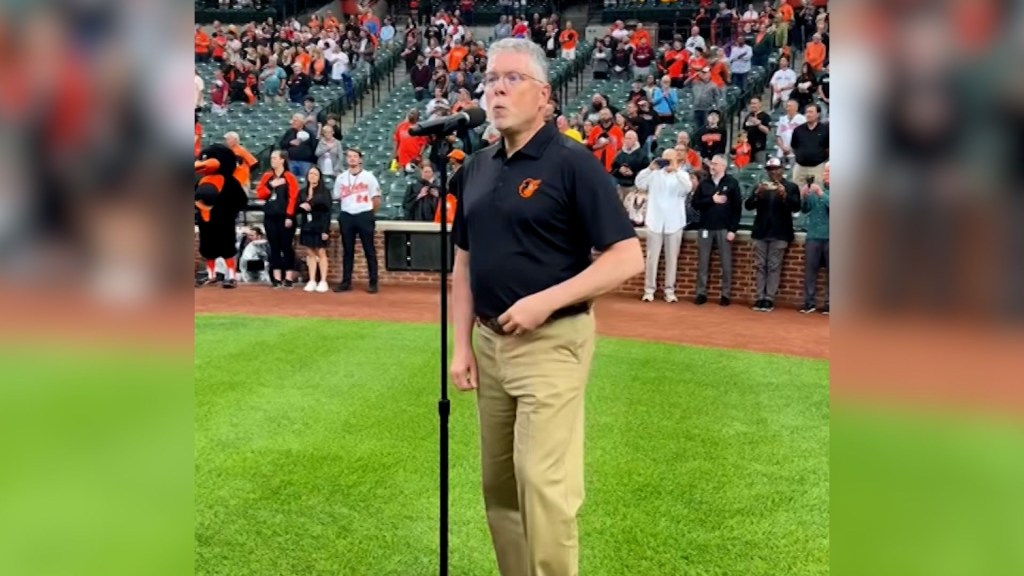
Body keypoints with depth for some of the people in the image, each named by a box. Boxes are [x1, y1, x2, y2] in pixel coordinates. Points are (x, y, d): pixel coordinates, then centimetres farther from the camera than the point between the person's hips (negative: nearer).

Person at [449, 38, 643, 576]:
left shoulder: (573, 163, -9)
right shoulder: (477, 167, 11)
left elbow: (627, 258, -14)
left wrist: (545, 301, -20)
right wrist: (462, 345, 7)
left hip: (551, 342, -7)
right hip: (489, 341, 7)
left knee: (544, 483, -10)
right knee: (498, 484, 13)